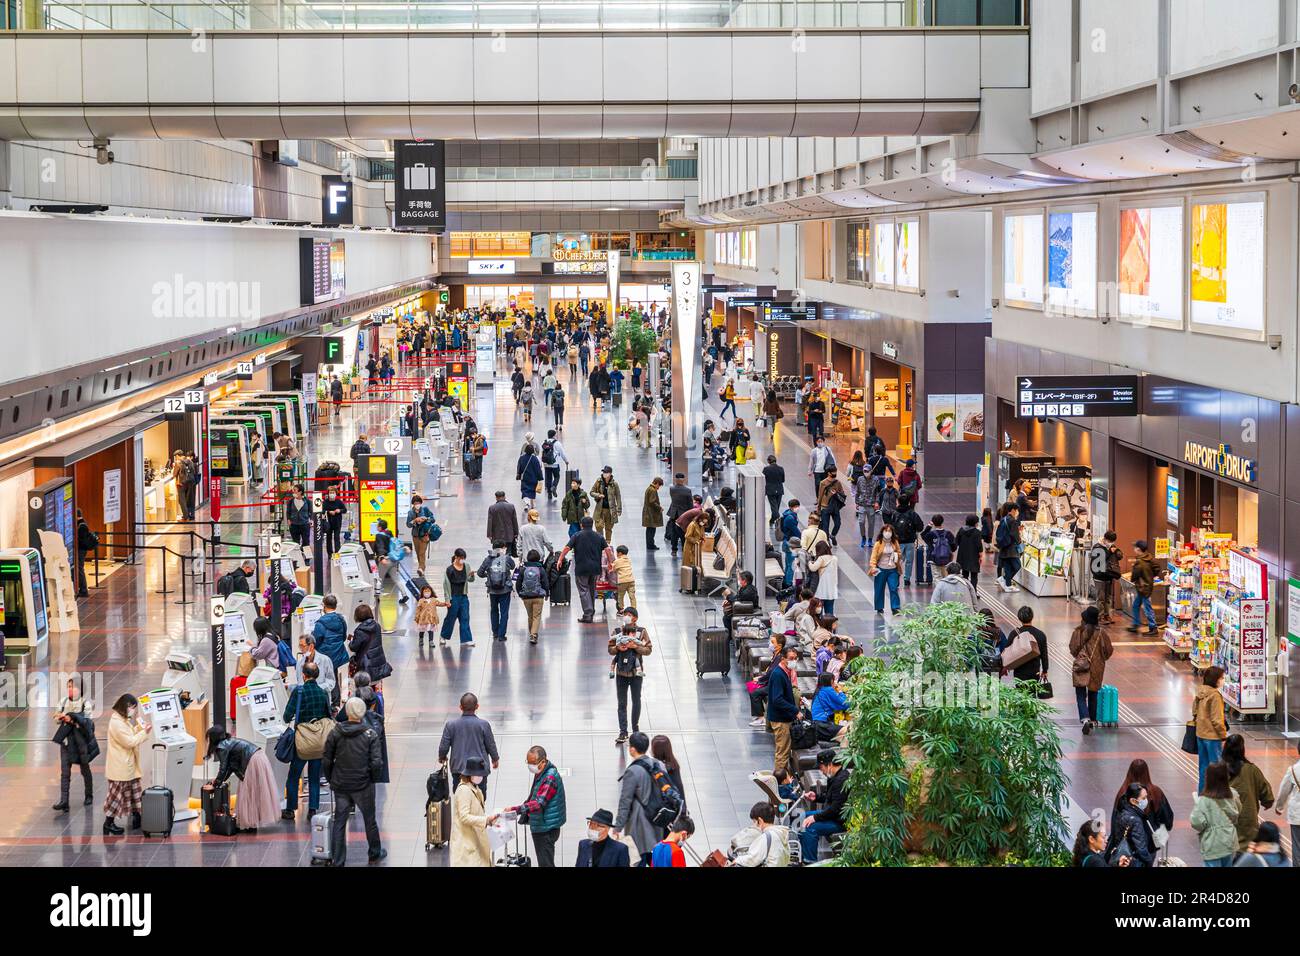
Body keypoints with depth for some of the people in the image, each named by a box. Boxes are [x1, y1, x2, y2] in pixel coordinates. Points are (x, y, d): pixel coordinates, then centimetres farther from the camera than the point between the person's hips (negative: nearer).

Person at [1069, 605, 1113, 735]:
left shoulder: (1078, 631, -11)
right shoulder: (1101, 632, -7)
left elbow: (1073, 649, -5)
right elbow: (1108, 650, 0)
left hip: (1081, 667, -2)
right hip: (1097, 668, 2)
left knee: (1081, 694, 0)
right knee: (1093, 694, 19)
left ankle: (1085, 718, -20)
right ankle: (1092, 720, 27)